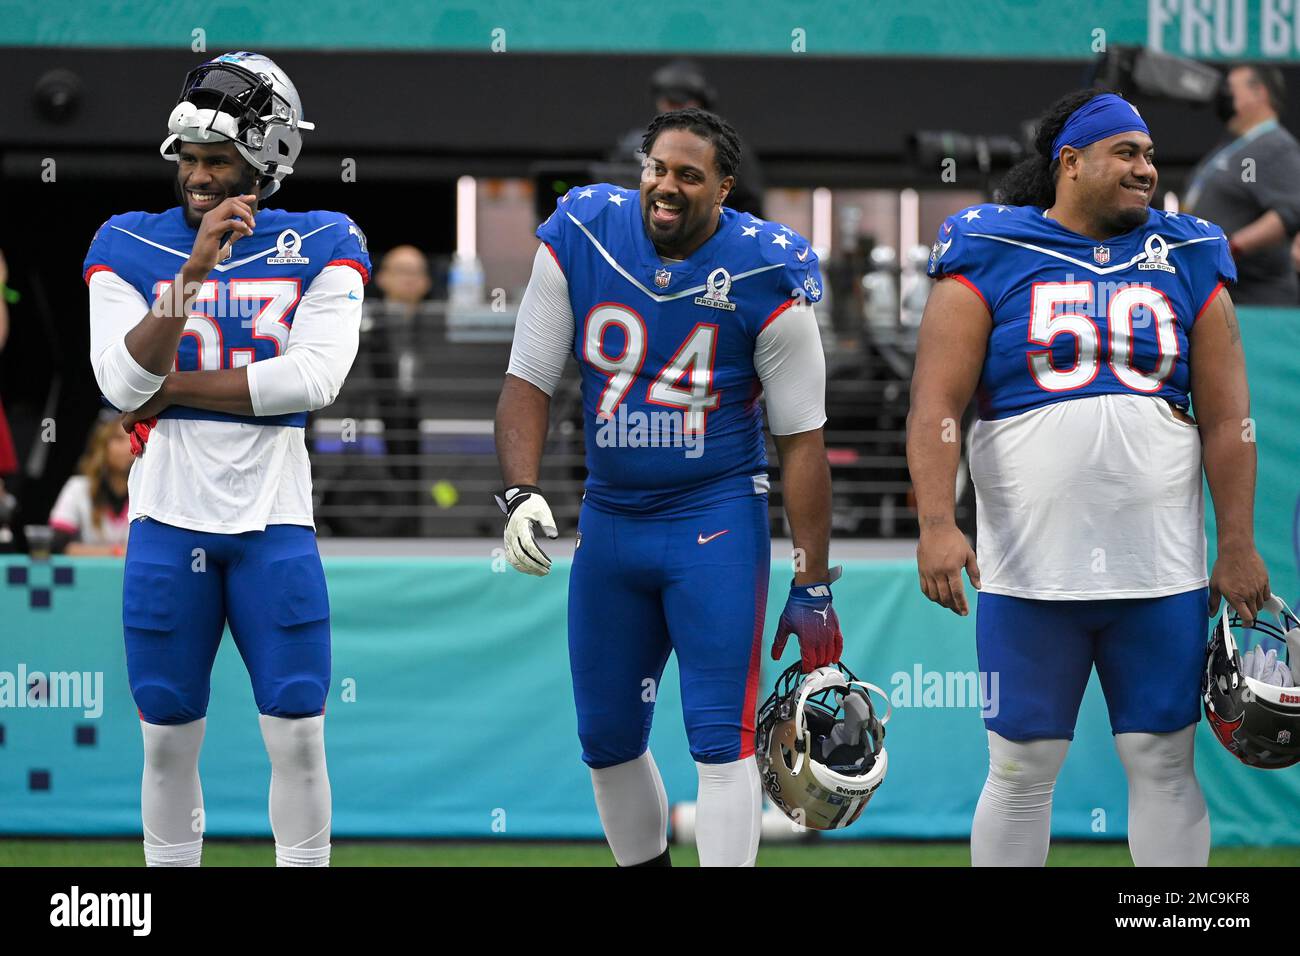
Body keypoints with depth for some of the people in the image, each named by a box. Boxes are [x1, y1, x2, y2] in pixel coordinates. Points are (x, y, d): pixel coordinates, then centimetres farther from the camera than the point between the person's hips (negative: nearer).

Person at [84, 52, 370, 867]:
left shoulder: (322, 249, 0)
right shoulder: (128, 247, 1)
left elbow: (314, 377, -15)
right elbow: (126, 384, -13)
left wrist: (171, 385, -12)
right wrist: (197, 265, -24)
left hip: (273, 522, -1)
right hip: (168, 522, 1)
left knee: (299, 738, -1)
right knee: (169, 741, 7)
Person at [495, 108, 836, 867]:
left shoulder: (763, 277, -13)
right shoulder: (579, 241, -5)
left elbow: (802, 439, -7)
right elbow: (529, 382, 2)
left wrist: (813, 588, -7)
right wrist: (521, 493, -14)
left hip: (717, 520, -4)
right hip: (611, 516, 4)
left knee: (721, 740, -12)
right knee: (607, 739, 11)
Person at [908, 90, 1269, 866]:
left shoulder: (1187, 262, 10)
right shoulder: (993, 257, 1)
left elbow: (1225, 417, 8)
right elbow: (937, 404, -6)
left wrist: (1238, 547, 2)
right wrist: (938, 524, -18)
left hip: (1162, 571, 2)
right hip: (1030, 570, -2)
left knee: (1165, 764, 4)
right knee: (1022, 770, 3)